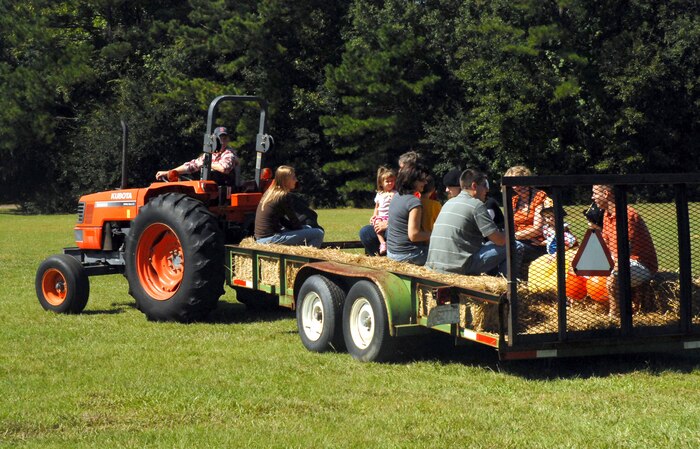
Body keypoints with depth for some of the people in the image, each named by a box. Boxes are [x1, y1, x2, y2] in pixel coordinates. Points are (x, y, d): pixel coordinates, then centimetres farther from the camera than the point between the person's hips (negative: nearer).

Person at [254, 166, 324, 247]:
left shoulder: (269, 192, 13)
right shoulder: (284, 195, -12)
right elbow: (294, 220, -5)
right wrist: (302, 228, 14)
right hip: (271, 239, -9)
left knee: (307, 228, 26)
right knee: (318, 233, -11)